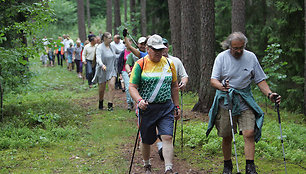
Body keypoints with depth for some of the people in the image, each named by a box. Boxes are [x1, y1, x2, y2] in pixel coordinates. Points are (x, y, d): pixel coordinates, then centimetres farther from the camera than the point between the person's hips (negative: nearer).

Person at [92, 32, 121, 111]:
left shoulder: (112, 47, 6)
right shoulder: (100, 48, -12)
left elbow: (119, 52, 25)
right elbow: (98, 58, -28)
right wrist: (102, 65, -45)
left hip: (111, 70, 4)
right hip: (102, 71, -4)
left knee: (112, 86, -14)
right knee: (102, 89, 7)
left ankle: (110, 105, -12)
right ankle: (100, 103, 32)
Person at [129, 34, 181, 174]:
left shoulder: (169, 64, 7)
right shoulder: (140, 64, -4)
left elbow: (174, 86, 16)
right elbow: (132, 87, -7)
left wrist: (176, 106, 14)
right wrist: (139, 101, -25)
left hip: (166, 108, 2)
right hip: (147, 108, -1)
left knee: (167, 137, -13)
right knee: (146, 140, 10)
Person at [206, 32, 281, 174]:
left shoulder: (251, 57, 2)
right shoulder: (222, 57, -2)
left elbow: (260, 80, 6)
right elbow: (213, 80, -8)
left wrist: (269, 94, -10)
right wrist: (222, 86, -30)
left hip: (245, 100, 1)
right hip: (225, 100, -1)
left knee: (249, 133, -14)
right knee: (227, 137, 5)